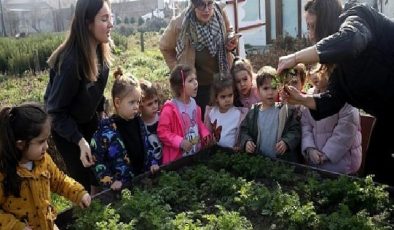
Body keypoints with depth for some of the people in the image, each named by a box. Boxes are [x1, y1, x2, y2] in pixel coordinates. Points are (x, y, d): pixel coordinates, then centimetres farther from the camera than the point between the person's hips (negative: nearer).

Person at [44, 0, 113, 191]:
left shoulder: (99, 50, -11)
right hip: (65, 125, -7)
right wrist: (80, 140, -30)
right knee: (83, 175, 2)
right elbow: (56, 110, -27)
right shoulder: (70, 62, -35)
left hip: (89, 118, 7)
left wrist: (102, 110, 3)